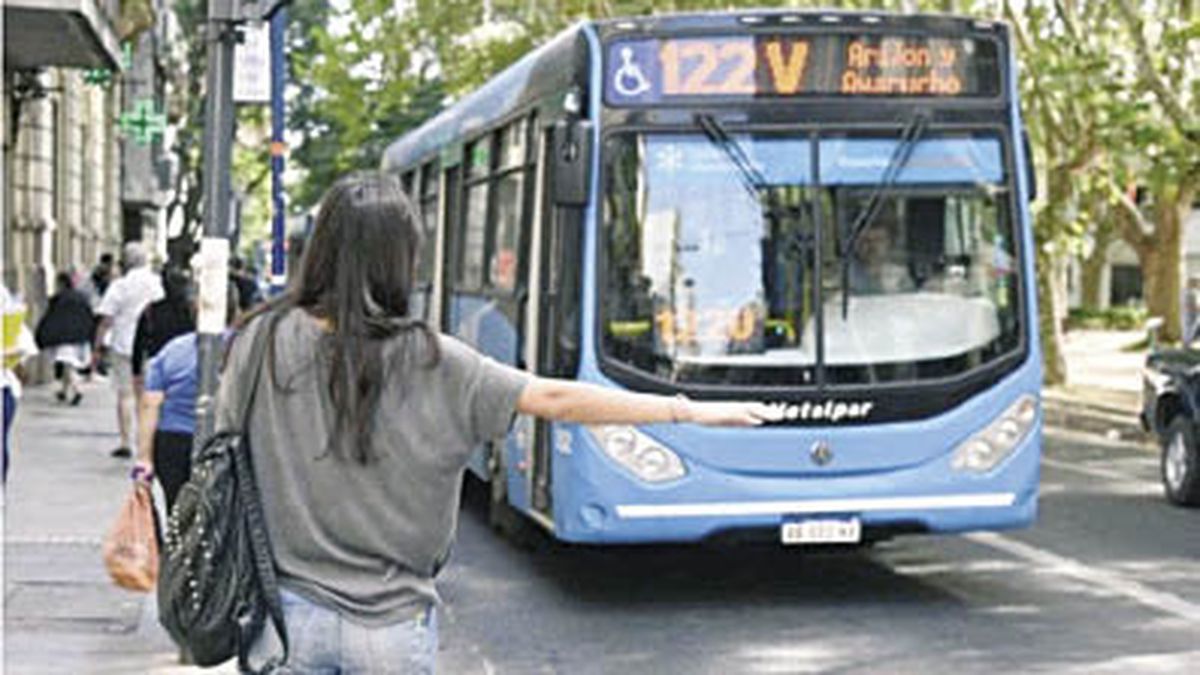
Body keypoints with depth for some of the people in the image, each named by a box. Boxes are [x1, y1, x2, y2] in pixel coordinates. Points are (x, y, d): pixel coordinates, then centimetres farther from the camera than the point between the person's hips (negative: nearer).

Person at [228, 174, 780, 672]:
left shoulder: (262, 341, -6)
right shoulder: (427, 361, -11)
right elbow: (555, 399, -9)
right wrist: (692, 411, -3)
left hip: (289, 608, 1)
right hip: (389, 624, -1)